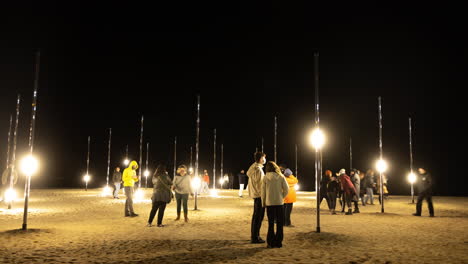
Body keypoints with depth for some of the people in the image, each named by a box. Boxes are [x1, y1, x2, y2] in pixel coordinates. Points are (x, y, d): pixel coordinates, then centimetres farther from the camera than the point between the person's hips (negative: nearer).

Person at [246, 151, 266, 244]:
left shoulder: (253, 167, 11)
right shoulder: (258, 169, -18)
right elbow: (259, 184, -20)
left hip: (255, 195, 10)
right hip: (259, 195, -10)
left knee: (256, 216, 18)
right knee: (258, 217, -4)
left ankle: (254, 235, 27)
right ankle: (255, 238, 1)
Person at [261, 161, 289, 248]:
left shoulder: (265, 178, -4)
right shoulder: (281, 177, -2)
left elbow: (263, 191, -1)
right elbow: (286, 189, -5)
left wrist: (263, 203, 9)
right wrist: (282, 197, 10)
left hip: (269, 203, 0)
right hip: (279, 203, 0)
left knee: (271, 223, 10)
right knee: (279, 223, 9)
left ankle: (270, 243, 11)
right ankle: (278, 242, 11)